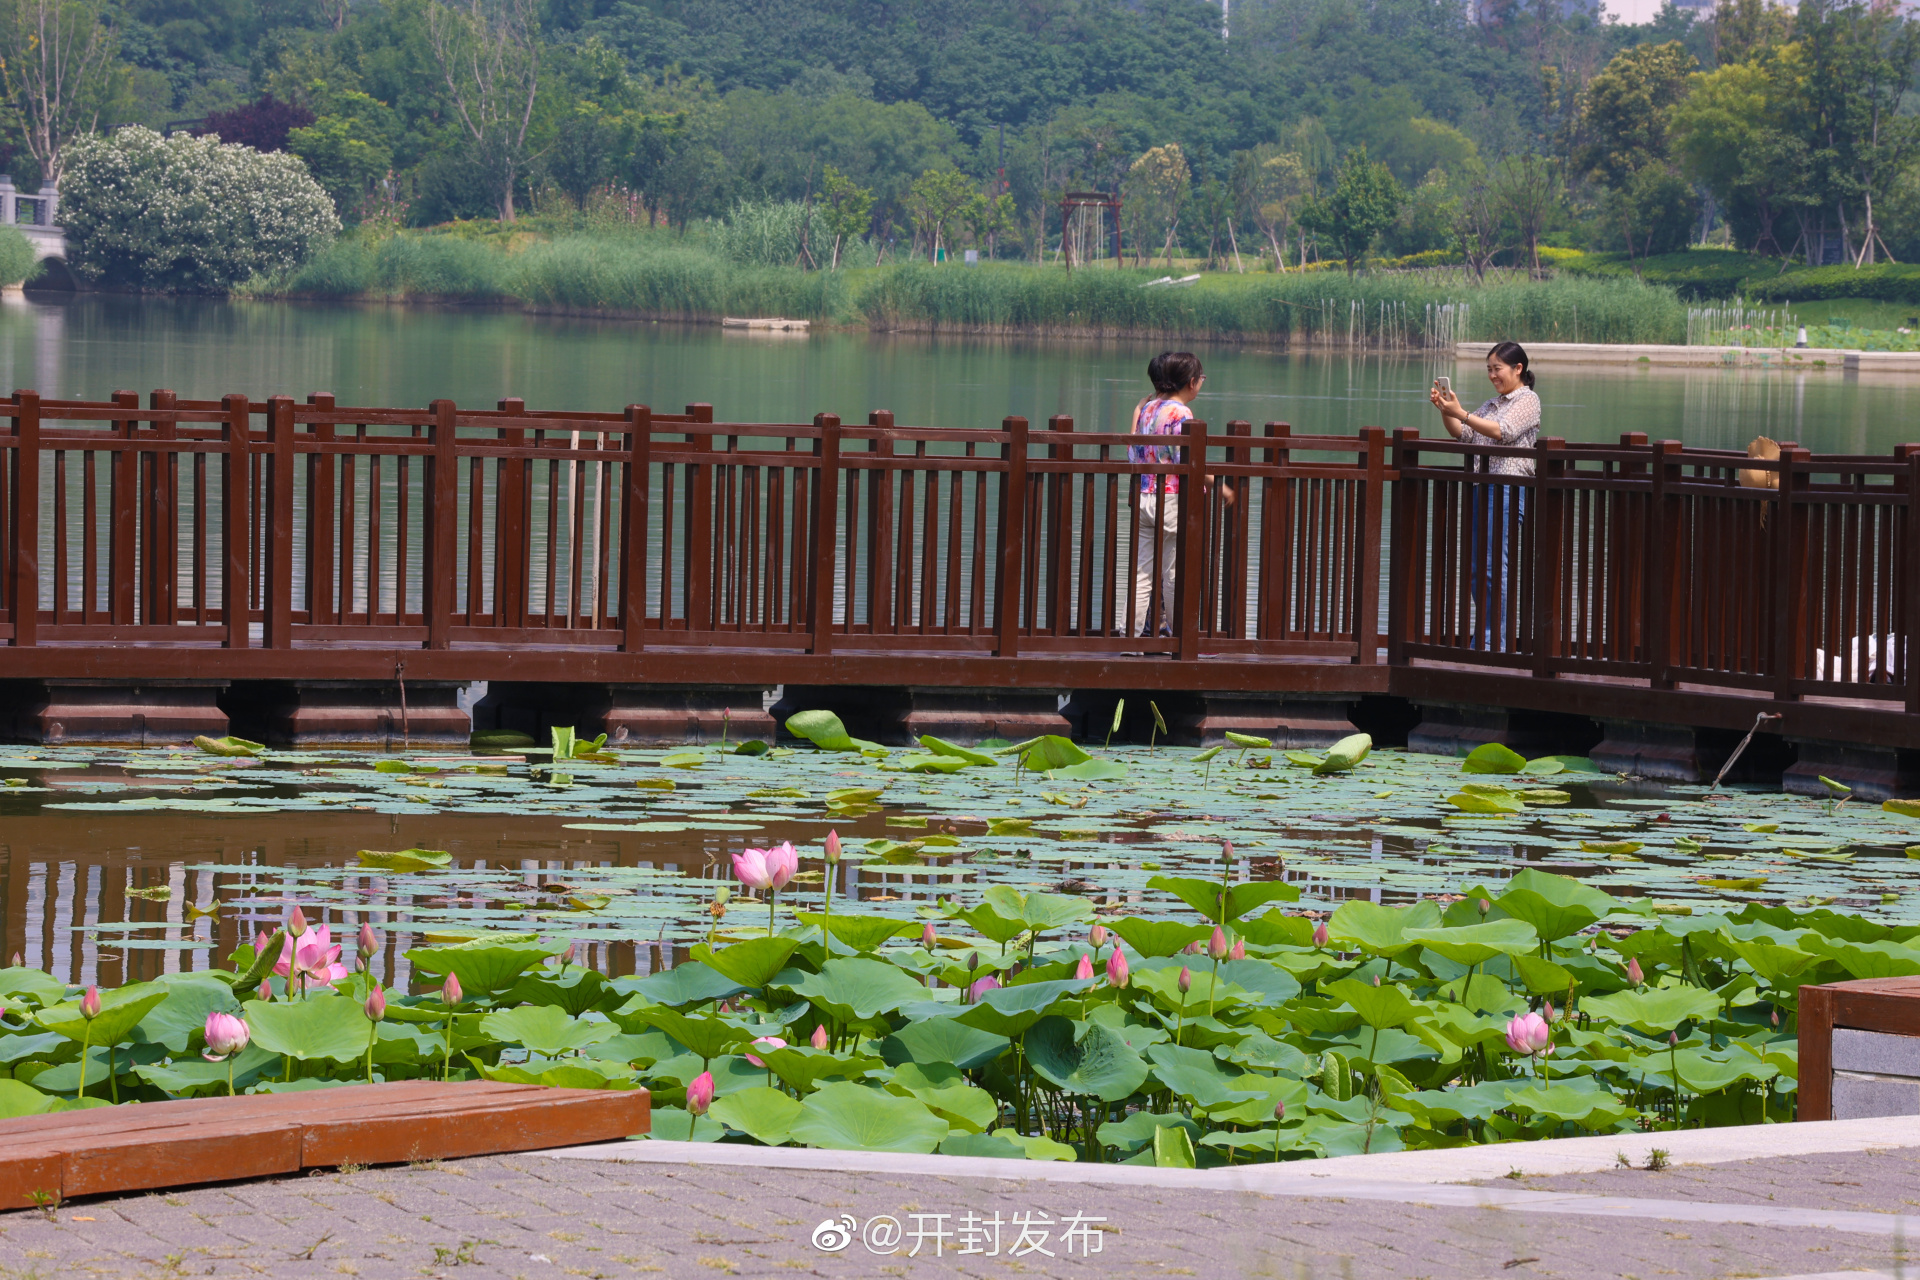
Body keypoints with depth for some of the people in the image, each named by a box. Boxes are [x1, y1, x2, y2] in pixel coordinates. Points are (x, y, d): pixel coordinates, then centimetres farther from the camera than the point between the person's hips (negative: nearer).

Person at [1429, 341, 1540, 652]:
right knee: (1476, 566, 7)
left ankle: (1495, 640, -8)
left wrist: (1461, 414, -25)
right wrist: (1445, 411, 0)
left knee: (1494, 565, -11)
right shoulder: (1494, 403, 22)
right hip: (1483, 486, 9)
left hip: (1509, 488, -9)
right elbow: (1462, 433, 18)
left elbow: (1503, 431, -18)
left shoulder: (1528, 400, -3)